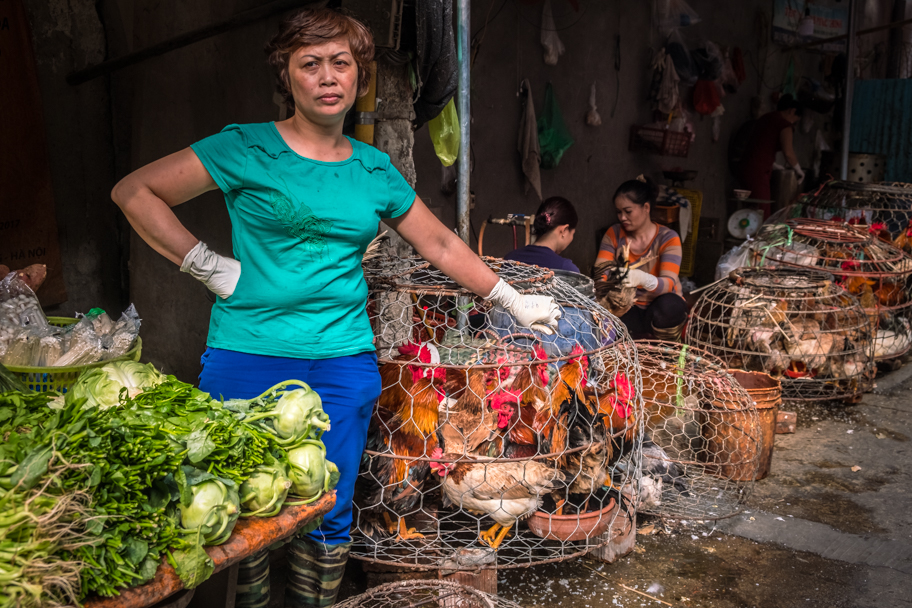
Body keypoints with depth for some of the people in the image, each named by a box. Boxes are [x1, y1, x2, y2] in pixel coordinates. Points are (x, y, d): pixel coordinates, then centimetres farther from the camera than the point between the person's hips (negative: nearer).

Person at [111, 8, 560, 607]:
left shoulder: (374, 169, 10)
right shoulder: (246, 148, -1)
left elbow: (441, 244, 18)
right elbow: (134, 191, 0)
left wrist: (514, 301, 20)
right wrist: (208, 266, -6)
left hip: (344, 361, 3)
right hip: (248, 356, -3)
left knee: (330, 514, 8)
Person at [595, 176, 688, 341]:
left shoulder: (667, 238, -12)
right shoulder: (614, 234, -2)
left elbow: (669, 284, -26)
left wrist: (643, 279, -49)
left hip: (660, 307, -2)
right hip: (627, 310, 3)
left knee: (670, 305, -38)